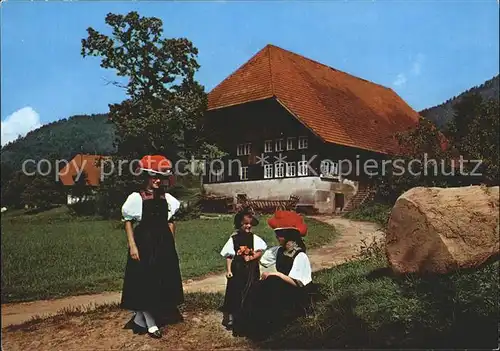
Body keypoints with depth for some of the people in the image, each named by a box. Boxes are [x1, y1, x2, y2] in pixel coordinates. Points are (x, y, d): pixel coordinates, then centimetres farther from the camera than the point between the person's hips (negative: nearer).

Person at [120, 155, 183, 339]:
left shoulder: (167, 198, 5)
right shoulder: (136, 198, -8)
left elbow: (170, 222, 11)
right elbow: (128, 222, -6)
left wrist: (171, 243, 8)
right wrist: (132, 246, -13)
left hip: (163, 243, 5)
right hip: (144, 242, -5)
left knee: (163, 281, 9)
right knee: (145, 282, 1)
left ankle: (139, 319, 24)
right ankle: (150, 323, 13)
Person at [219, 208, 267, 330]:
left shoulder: (254, 238, 0)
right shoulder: (233, 239, -4)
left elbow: (259, 251, 0)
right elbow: (229, 256, -3)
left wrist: (251, 257, -16)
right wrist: (228, 270, -8)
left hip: (251, 269, 2)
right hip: (237, 269, -1)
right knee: (235, 292, 3)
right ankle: (231, 317, 14)